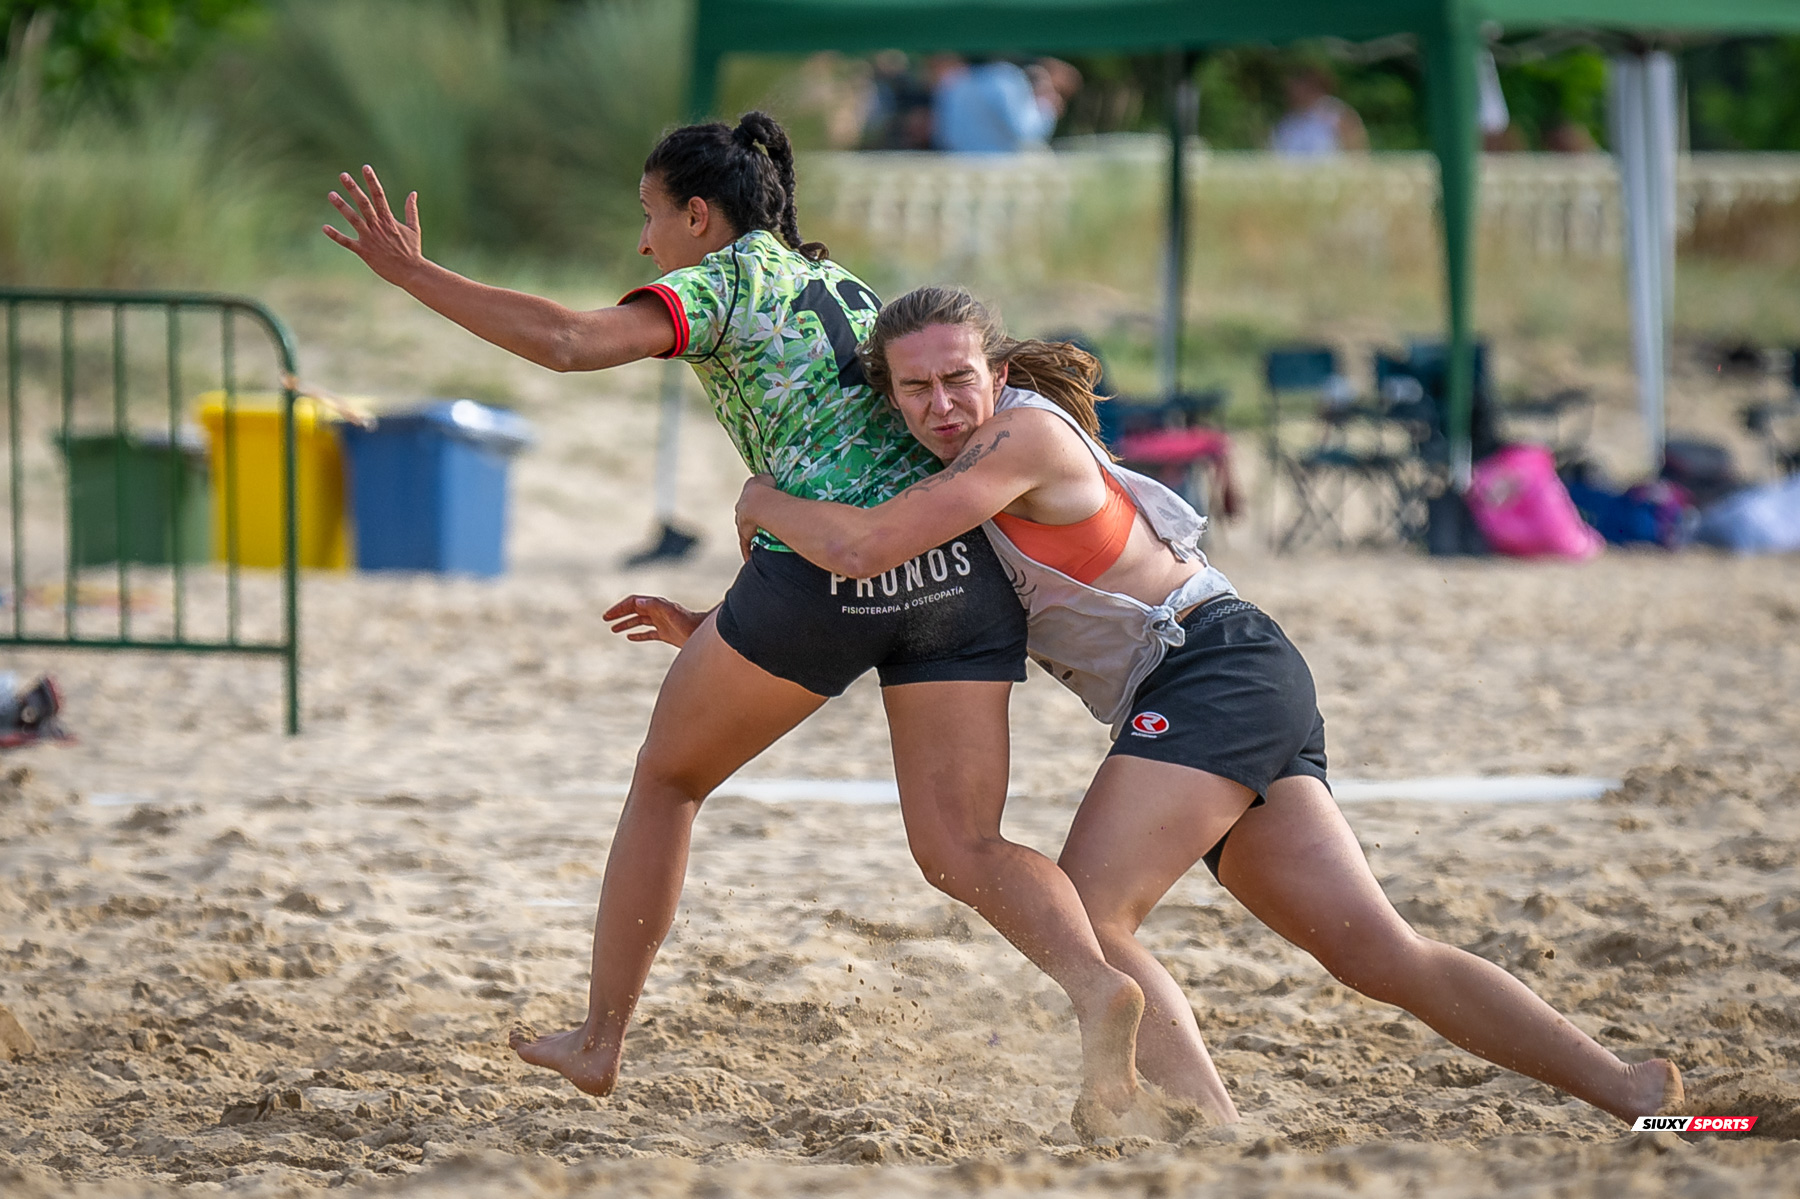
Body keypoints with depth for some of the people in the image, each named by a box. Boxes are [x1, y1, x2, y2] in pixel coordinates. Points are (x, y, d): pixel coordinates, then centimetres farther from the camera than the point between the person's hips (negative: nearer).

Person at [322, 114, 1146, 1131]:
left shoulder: (724, 280, 7)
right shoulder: (845, 291, 31)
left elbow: (568, 342, -10)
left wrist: (413, 274, -4)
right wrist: (717, 627, 34)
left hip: (829, 573, -6)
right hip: (962, 568, 6)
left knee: (666, 779, 17)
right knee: (961, 851, 0)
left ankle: (601, 1041, 22)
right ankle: (1096, 984, -31)